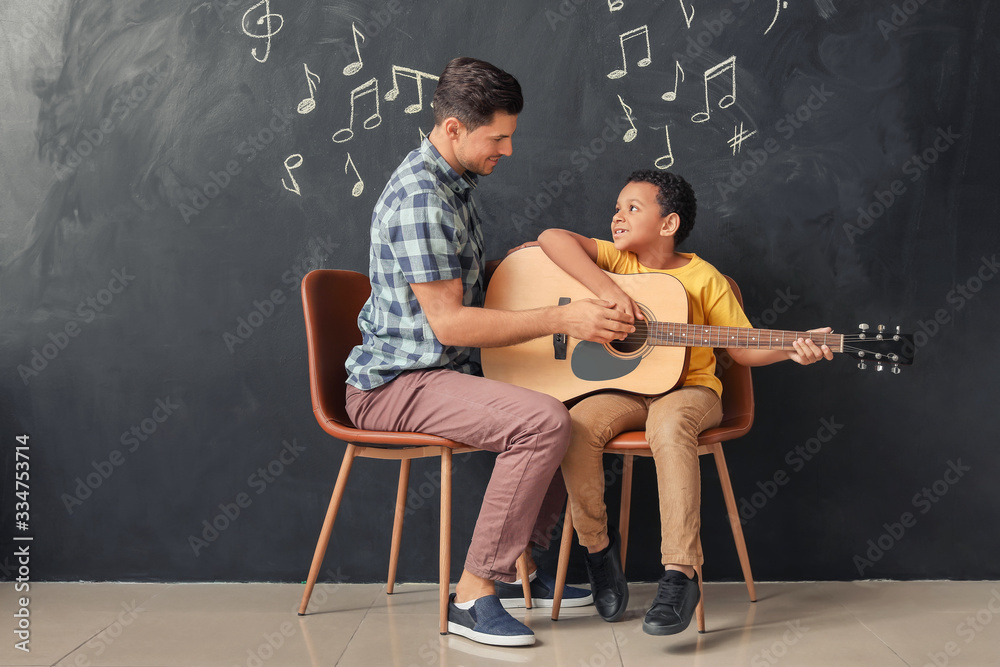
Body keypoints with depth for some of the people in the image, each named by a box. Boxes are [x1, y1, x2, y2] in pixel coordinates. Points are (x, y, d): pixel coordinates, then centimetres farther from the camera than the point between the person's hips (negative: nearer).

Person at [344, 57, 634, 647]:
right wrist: (561, 319, -24)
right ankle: (473, 596, -17)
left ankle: (519, 564, 16)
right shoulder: (419, 198, -21)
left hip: (447, 370, 10)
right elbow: (447, 320, -24)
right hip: (393, 384, -10)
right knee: (543, 421, -28)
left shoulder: (457, 182, 12)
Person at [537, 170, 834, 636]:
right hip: (625, 390, 3)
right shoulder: (617, 260, 5)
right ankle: (597, 542, -4)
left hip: (688, 390, -2)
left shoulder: (704, 279, -1)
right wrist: (608, 289, -22)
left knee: (668, 422, -38)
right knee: (578, 423, -28)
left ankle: (680, 574, -32)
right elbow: (552, 238, -10)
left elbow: (743, 349, 4)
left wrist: (791, 349, -15)